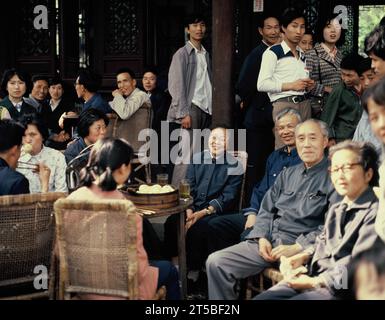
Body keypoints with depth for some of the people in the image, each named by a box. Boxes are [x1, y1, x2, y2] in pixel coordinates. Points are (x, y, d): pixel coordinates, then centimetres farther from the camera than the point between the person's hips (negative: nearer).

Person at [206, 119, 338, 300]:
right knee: (215, 262, -10)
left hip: (302, 248, -6)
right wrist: (262, 238, 1)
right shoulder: (287, 174, 21)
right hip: (268, 242, 6)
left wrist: (296, 248, -16)